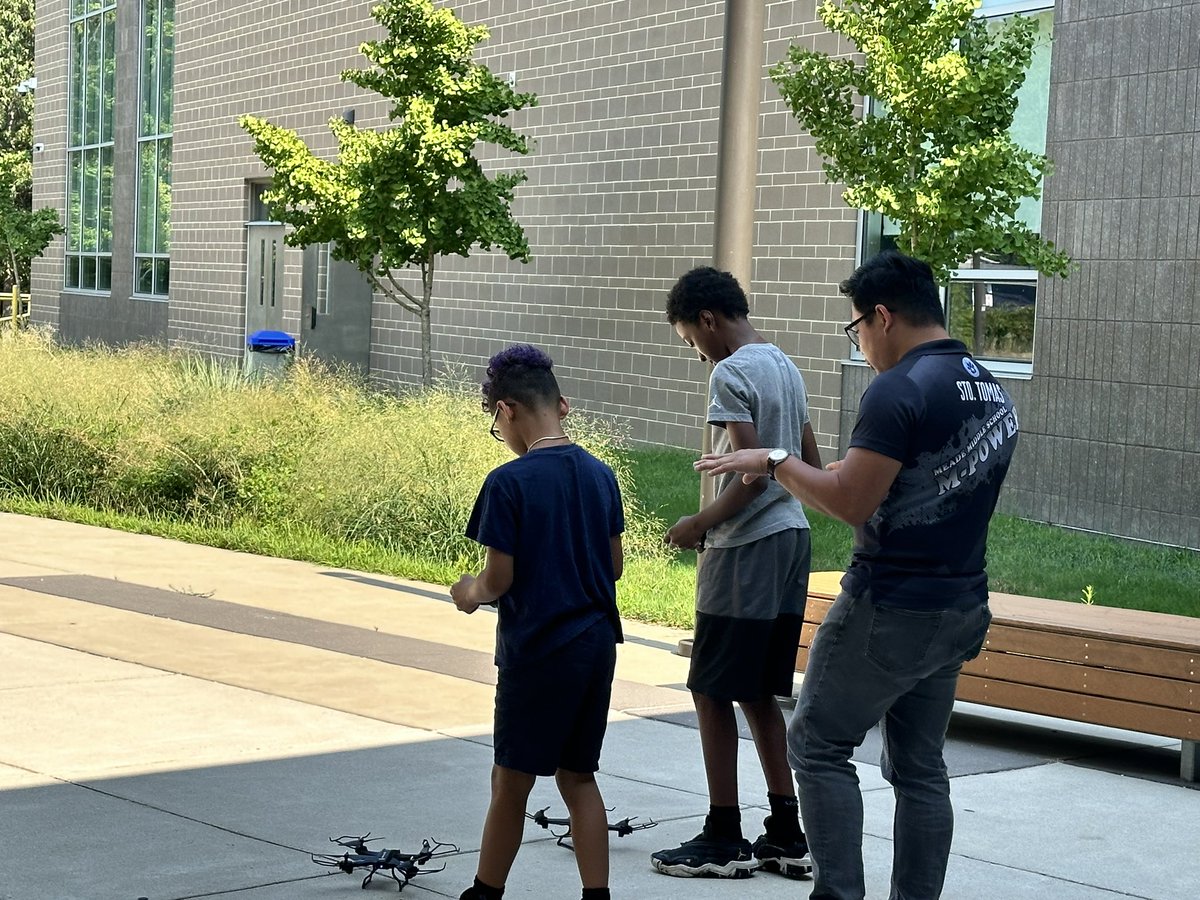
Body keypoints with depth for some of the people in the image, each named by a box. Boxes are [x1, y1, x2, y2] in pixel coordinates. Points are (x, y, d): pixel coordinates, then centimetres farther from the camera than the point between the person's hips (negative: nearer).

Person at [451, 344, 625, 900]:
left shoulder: (509, 483, -15)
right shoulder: (601, 475, 3)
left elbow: (499, 578, -14)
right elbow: (614, 565, 10)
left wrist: (470, 593, 6)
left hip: (537, 650, -6)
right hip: (597, 643, 6)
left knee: (512, 781, 8)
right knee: (578, 776, 14)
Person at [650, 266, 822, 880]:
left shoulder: (731, 375, -14)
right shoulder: (785, 367, 14)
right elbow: (812, 466, 18)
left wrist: (699, 525, -9)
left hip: (745, 551, -9)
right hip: (791, 538, 9)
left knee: (712, 692, 0)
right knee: (758, 694, 14)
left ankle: (724, 840, 5)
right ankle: (786, 835, 17)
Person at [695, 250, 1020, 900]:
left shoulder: (899, 390, -18)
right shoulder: (994, 394, 10)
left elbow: (851, 502, -20)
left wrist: (774, 463, -7)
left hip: (889, 612, -8)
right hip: (961, 611, 8)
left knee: (818, 747, 4)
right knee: (920, 767, 13)